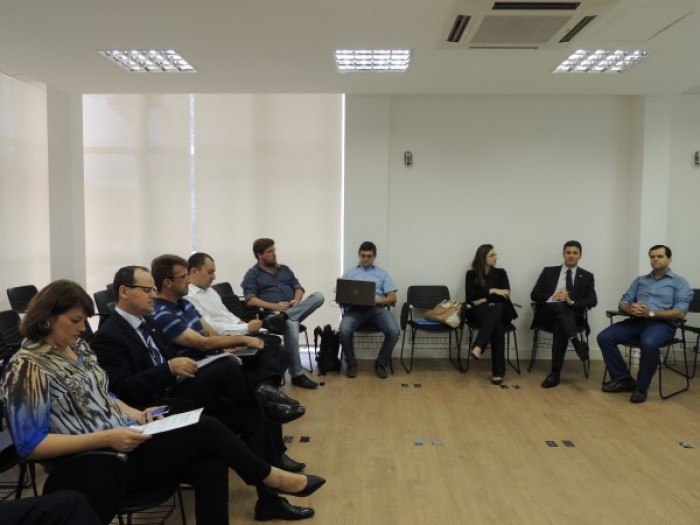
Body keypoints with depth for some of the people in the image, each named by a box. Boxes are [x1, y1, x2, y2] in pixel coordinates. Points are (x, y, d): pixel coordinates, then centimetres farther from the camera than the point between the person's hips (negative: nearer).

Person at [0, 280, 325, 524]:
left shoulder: (76, 348, 9)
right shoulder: (28, 369, -15)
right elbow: (31, 445, -18)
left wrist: (135, 414, 1)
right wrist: (105, 438, -25)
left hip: (123, 440, 7)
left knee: (211, 467, -14)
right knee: (206, 428, -15)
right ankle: (271, 477, 5)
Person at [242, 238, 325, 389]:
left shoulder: (284, 269, 23)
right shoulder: (252, 274, 8)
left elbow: (298, 288, 17)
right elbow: (250, 300, -5)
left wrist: (296, 301, -8)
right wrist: (275, 306, -18)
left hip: (294, 310, 5)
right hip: (270, 314, -5)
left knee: (318, 296, -20)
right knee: (291, 324, -39)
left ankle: (284, 315, -38)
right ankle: (297, 375, -35)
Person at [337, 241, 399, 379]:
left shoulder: (382, 273, 22)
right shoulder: (349, 273, 22)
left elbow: (392, 298, 12)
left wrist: (377, 300, -9)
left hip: (377, 308, 1)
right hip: (355, 309, 0)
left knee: (394, 331, -28)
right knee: (344, 331, -33)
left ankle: (381, 363, -3)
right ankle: (351, 363, -6)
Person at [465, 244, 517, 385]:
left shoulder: (500, 273, 16)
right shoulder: (472, 274, 10)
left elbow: (506, 296, 1)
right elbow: (470, 297, -5)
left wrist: (485, 300, -10)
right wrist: (492, 291, -11)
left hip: (500, 311, 1)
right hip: (480, 312, -1)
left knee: (496, 309, -39)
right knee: (497, 326, -37)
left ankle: (478, 347, -54)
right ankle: (498, 371, -43)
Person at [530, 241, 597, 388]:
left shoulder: (587, 277, 17)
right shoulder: (549, 271, 16)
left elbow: (592, 301, 2)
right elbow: (534, 295, 7)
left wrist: (571, 302, -17)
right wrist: (552, 298, -13)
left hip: (572, 315, 0)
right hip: (547, 313, 0)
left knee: (559, 326, -35)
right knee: (559, 306, -35)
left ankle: (555, 373, -34)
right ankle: (577, 342, -52)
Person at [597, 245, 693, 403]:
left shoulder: (679, 282, 9)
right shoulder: (639, 280, 23)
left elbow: (680, 313, -6)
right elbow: (623, 303, 14)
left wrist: (651, 313, -17)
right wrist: (630, 309, -11)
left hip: (662, 323, -5)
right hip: (636, 321, 5)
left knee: (649, 344, -39)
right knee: (604, 337, -20)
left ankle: (641, 387, -18)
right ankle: (623, 379, -6)